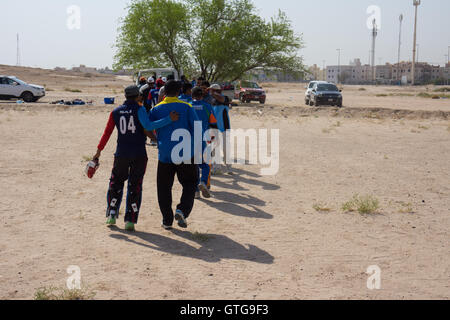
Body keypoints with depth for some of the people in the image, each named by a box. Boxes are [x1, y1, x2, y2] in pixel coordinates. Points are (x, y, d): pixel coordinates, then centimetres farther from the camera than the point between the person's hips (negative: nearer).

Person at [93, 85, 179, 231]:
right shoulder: (139, 110, -6)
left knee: (116, 182, 20)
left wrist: (99, 151, 10)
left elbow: (107, 133, 5)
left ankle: (112, 214, 16)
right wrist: (169, 119, -22)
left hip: (121, 154, 3)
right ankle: (130, 221, 2)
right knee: (135, 186, 5)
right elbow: (148, 127, -21)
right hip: (139, 154, -3)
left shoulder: (116, 112, 6)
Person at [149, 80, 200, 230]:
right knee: (189, 184, 13)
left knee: (164, 188, 11)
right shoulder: (186, 107, -2)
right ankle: (182, 211, -8)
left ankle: (167, 220, 13)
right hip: (186, 154, -1)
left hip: (165, 155, 1)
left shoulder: (156, 109, 3)